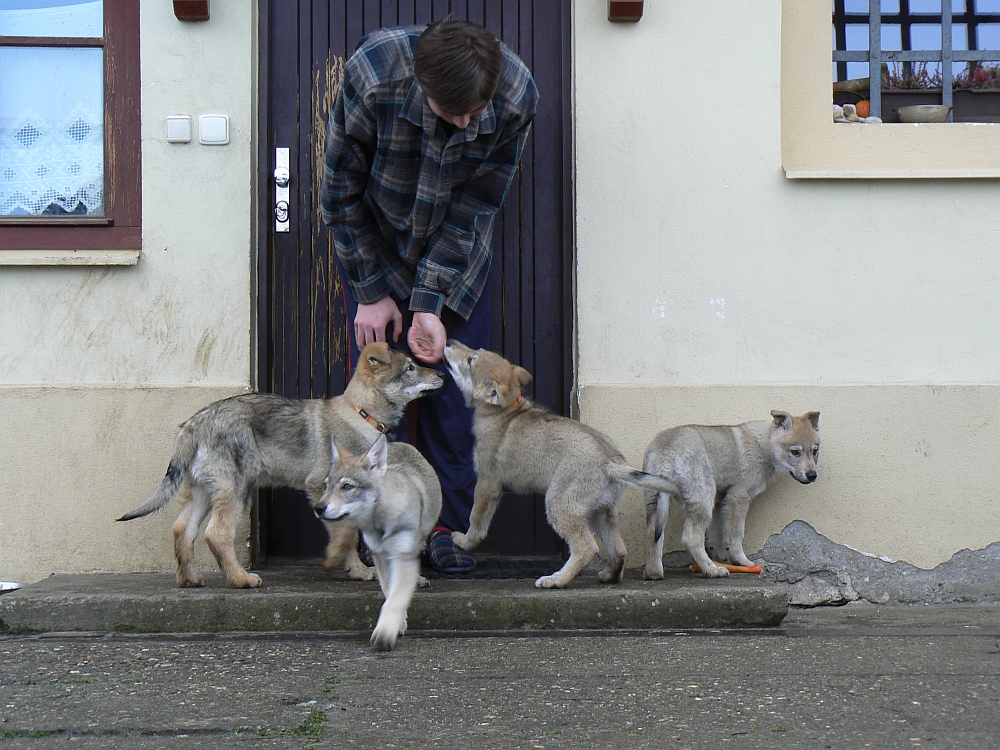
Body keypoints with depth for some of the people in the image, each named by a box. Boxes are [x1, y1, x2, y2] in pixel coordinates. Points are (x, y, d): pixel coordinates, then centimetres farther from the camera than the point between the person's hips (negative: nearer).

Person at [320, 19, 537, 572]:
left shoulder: (515, 97, -27)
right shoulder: (372, 76, -32)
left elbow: (474, 207, -17)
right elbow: (342, 193, -17)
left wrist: (429, 303, -21)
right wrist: (372, 292, -13)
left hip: (457, 250, 2)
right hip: (375, 244, -1)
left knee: (455, 381, -3)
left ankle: (449, 525, 8)